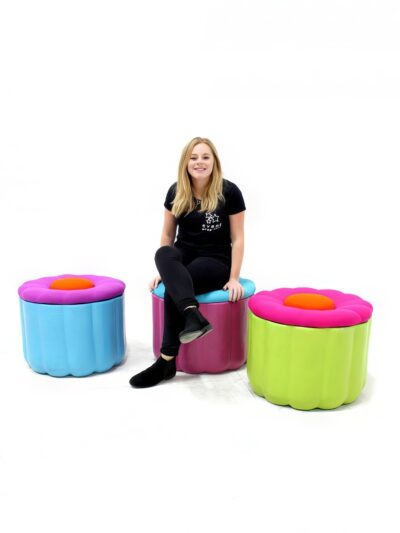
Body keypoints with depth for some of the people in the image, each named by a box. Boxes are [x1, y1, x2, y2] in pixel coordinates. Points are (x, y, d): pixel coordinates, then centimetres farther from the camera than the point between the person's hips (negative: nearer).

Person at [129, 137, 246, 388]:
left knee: (172, 291, -33)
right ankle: (195, 316, -51)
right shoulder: (176, 192, 2)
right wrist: (164, 271, 5)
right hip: (183, 257, 4)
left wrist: (234, 278, -12)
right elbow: (168, 234, 10)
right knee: (163, 254, -35)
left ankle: (167, 361, -28)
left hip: (216, 262, -3)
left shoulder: (229, 192, -9)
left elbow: (238, 239, -6)